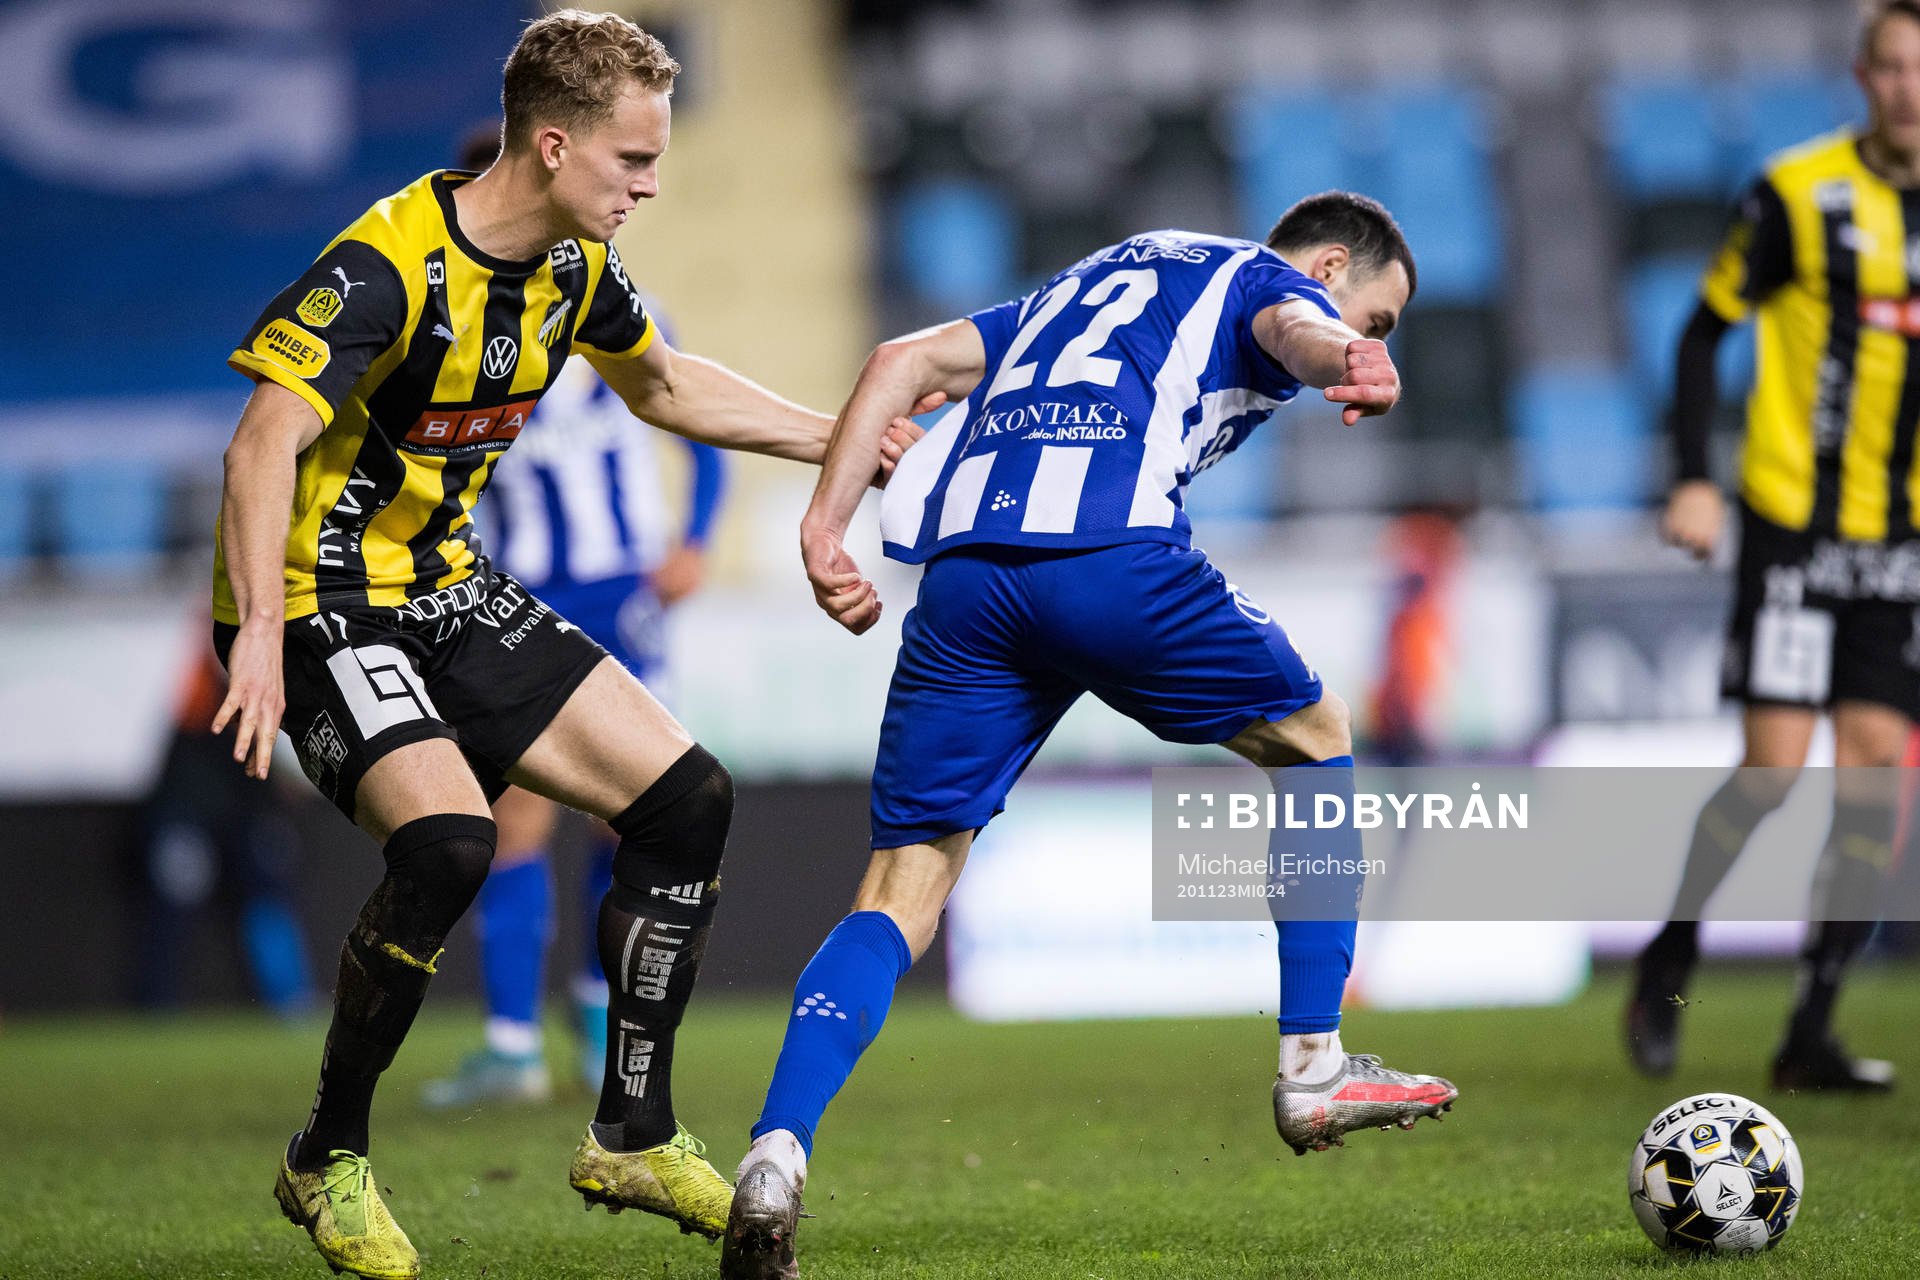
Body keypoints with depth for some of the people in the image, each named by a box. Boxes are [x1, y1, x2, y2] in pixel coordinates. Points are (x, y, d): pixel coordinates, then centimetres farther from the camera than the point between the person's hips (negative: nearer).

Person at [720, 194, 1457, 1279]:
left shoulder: (1092, 283, 38)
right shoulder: (1265, 280, 19)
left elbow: (908, 360, 26)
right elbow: (1293, 331, -8)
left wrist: (826, 526, 18)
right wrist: (1349, 365, -31)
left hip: (962, 566, 5)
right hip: (1109, 555, -5)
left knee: (905, 886, 6)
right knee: (1317, 741, 20)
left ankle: (777, 1155, -15)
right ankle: (1314, 1070, 19)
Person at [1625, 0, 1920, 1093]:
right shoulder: (1799, 193, -6)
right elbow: (1707, 332, 0)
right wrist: (1695, 479, -9)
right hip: (1793, 521, -4)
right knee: (1776, 767, -10)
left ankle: (1812, 1034, 5)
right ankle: (1669, 962, 15)